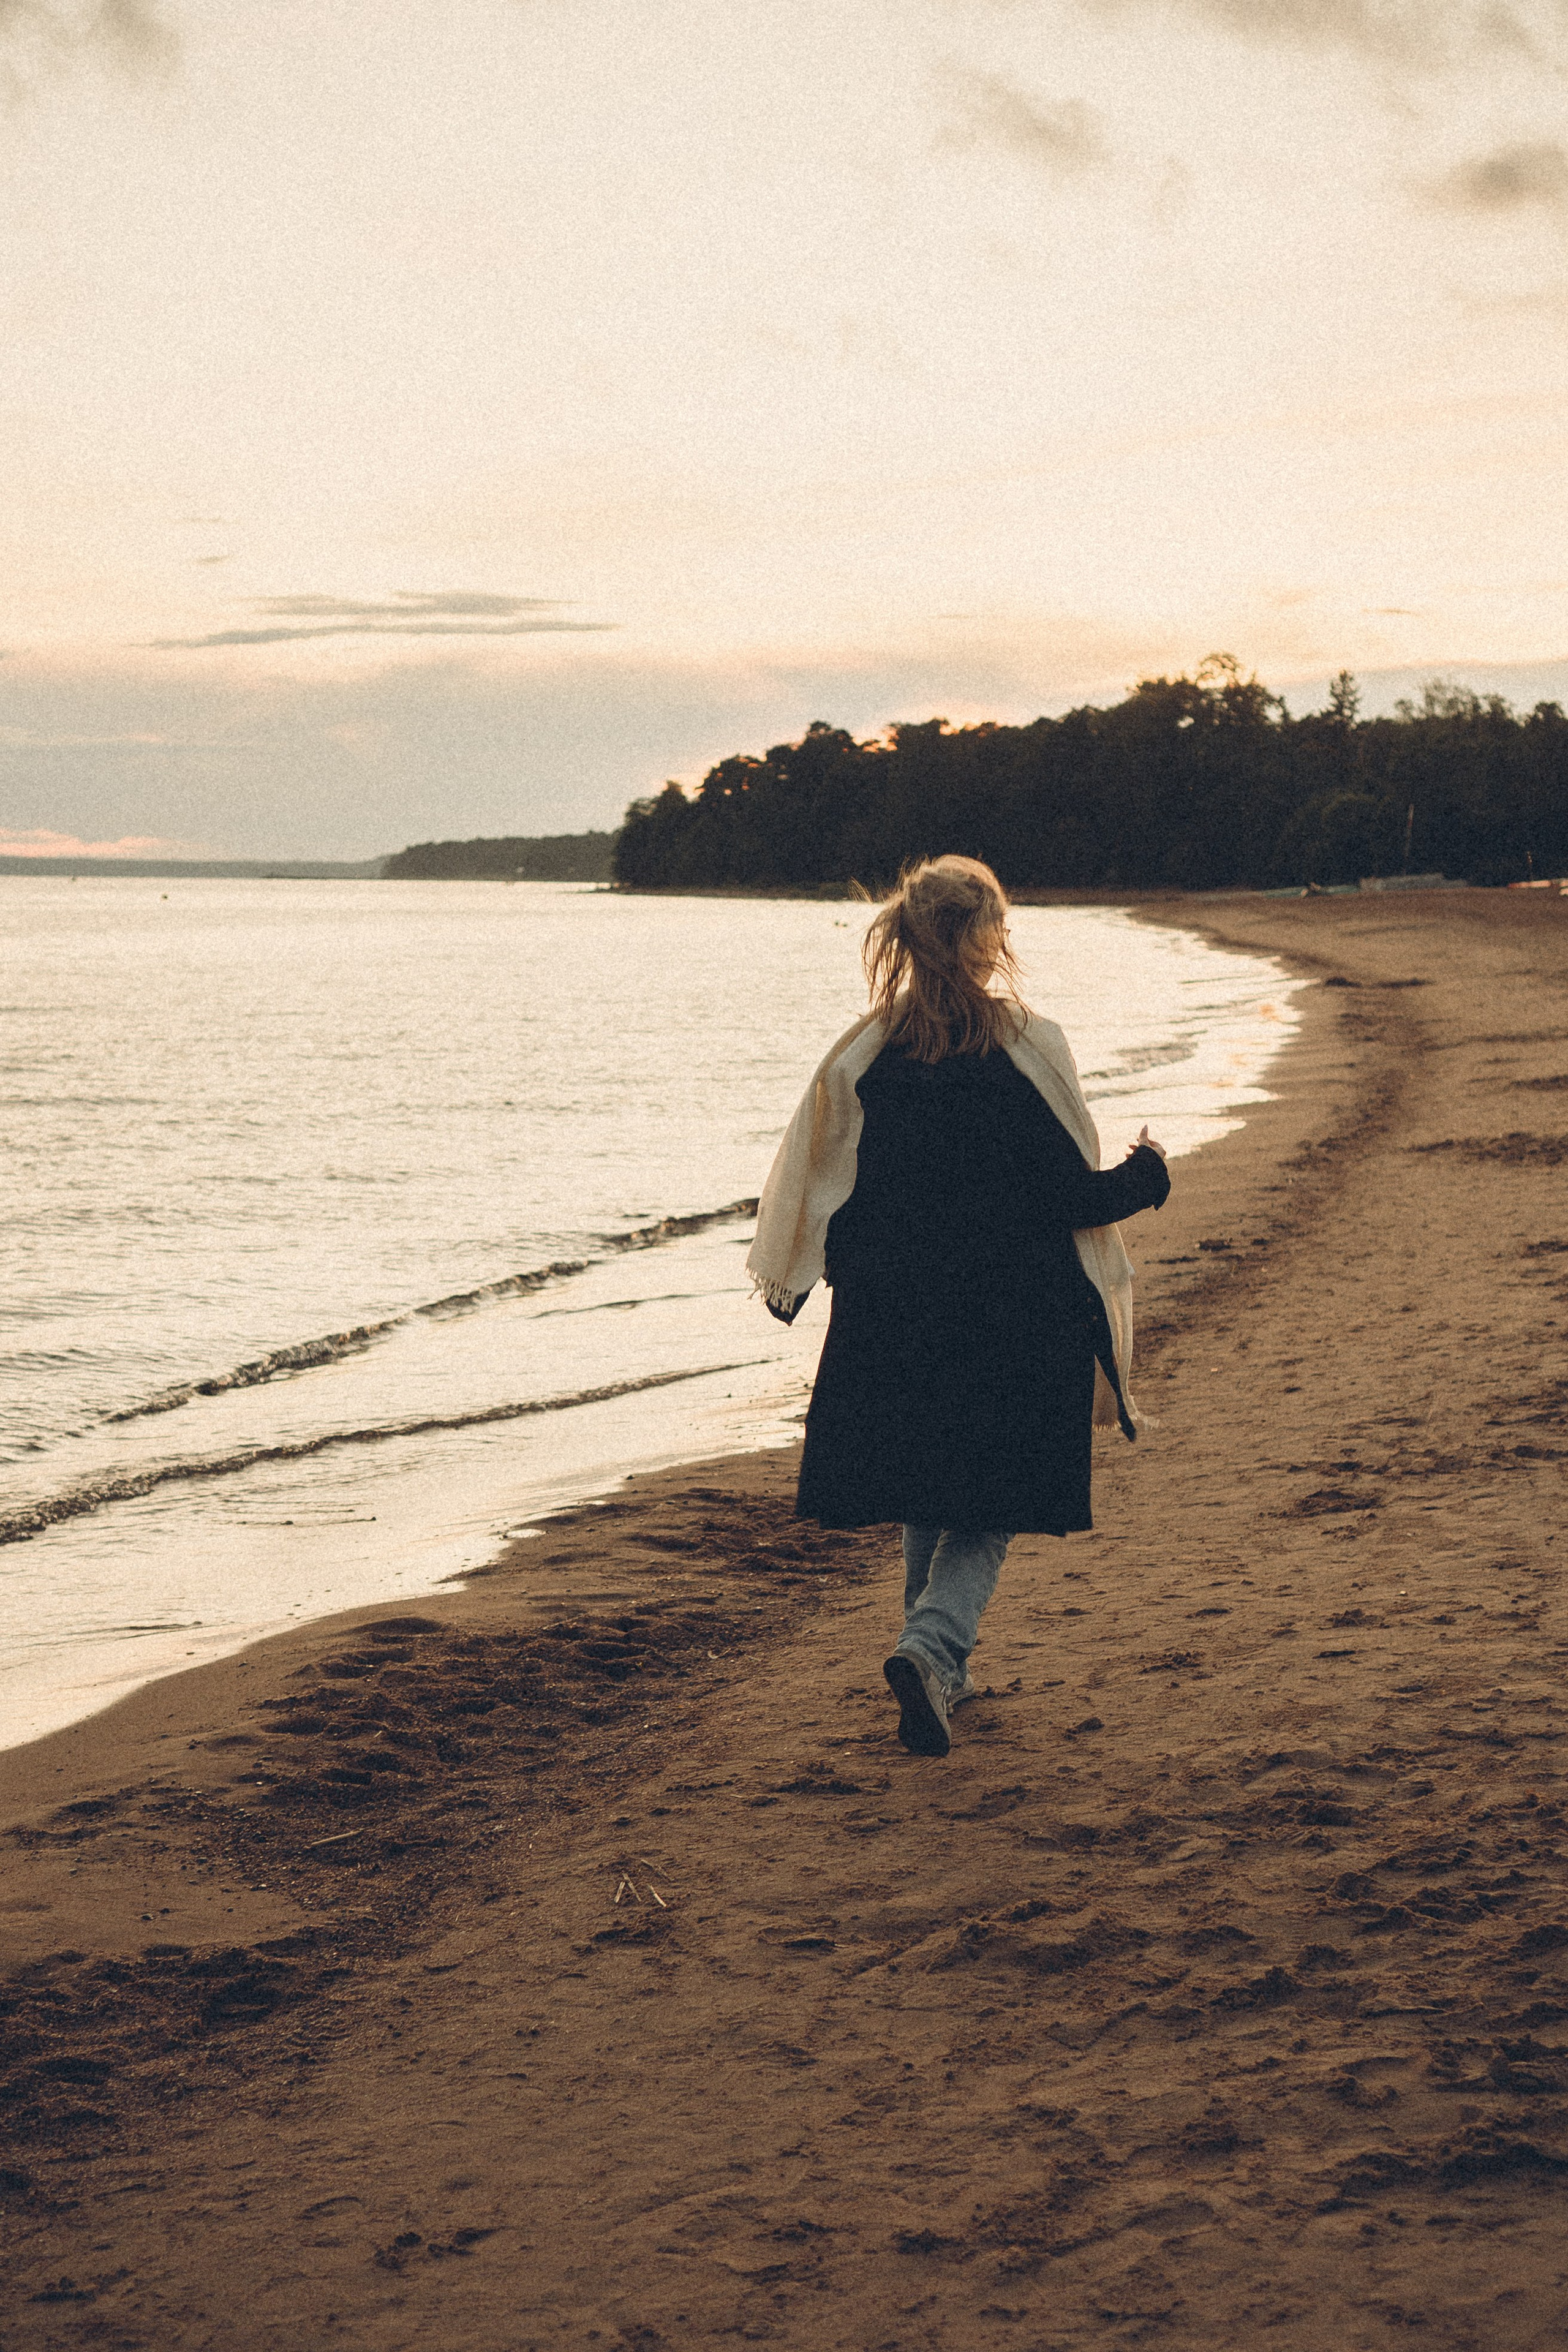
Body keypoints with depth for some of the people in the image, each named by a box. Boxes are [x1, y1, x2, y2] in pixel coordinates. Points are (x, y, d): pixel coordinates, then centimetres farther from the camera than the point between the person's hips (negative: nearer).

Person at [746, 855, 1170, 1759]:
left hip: (894, 1313, 3)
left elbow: (823, 1189, 3)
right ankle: (932, 1647, -17)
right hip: (1014, 1318, -3)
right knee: (991, 1509, 5)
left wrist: (798, 1279, 22)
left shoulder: (865, 1052, -2)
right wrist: (1147, 1175, 12)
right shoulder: (1030, 1048, -11)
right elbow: (1079, 1196, -9)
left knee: (927, 1501, 19)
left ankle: (945, 1669, 28)